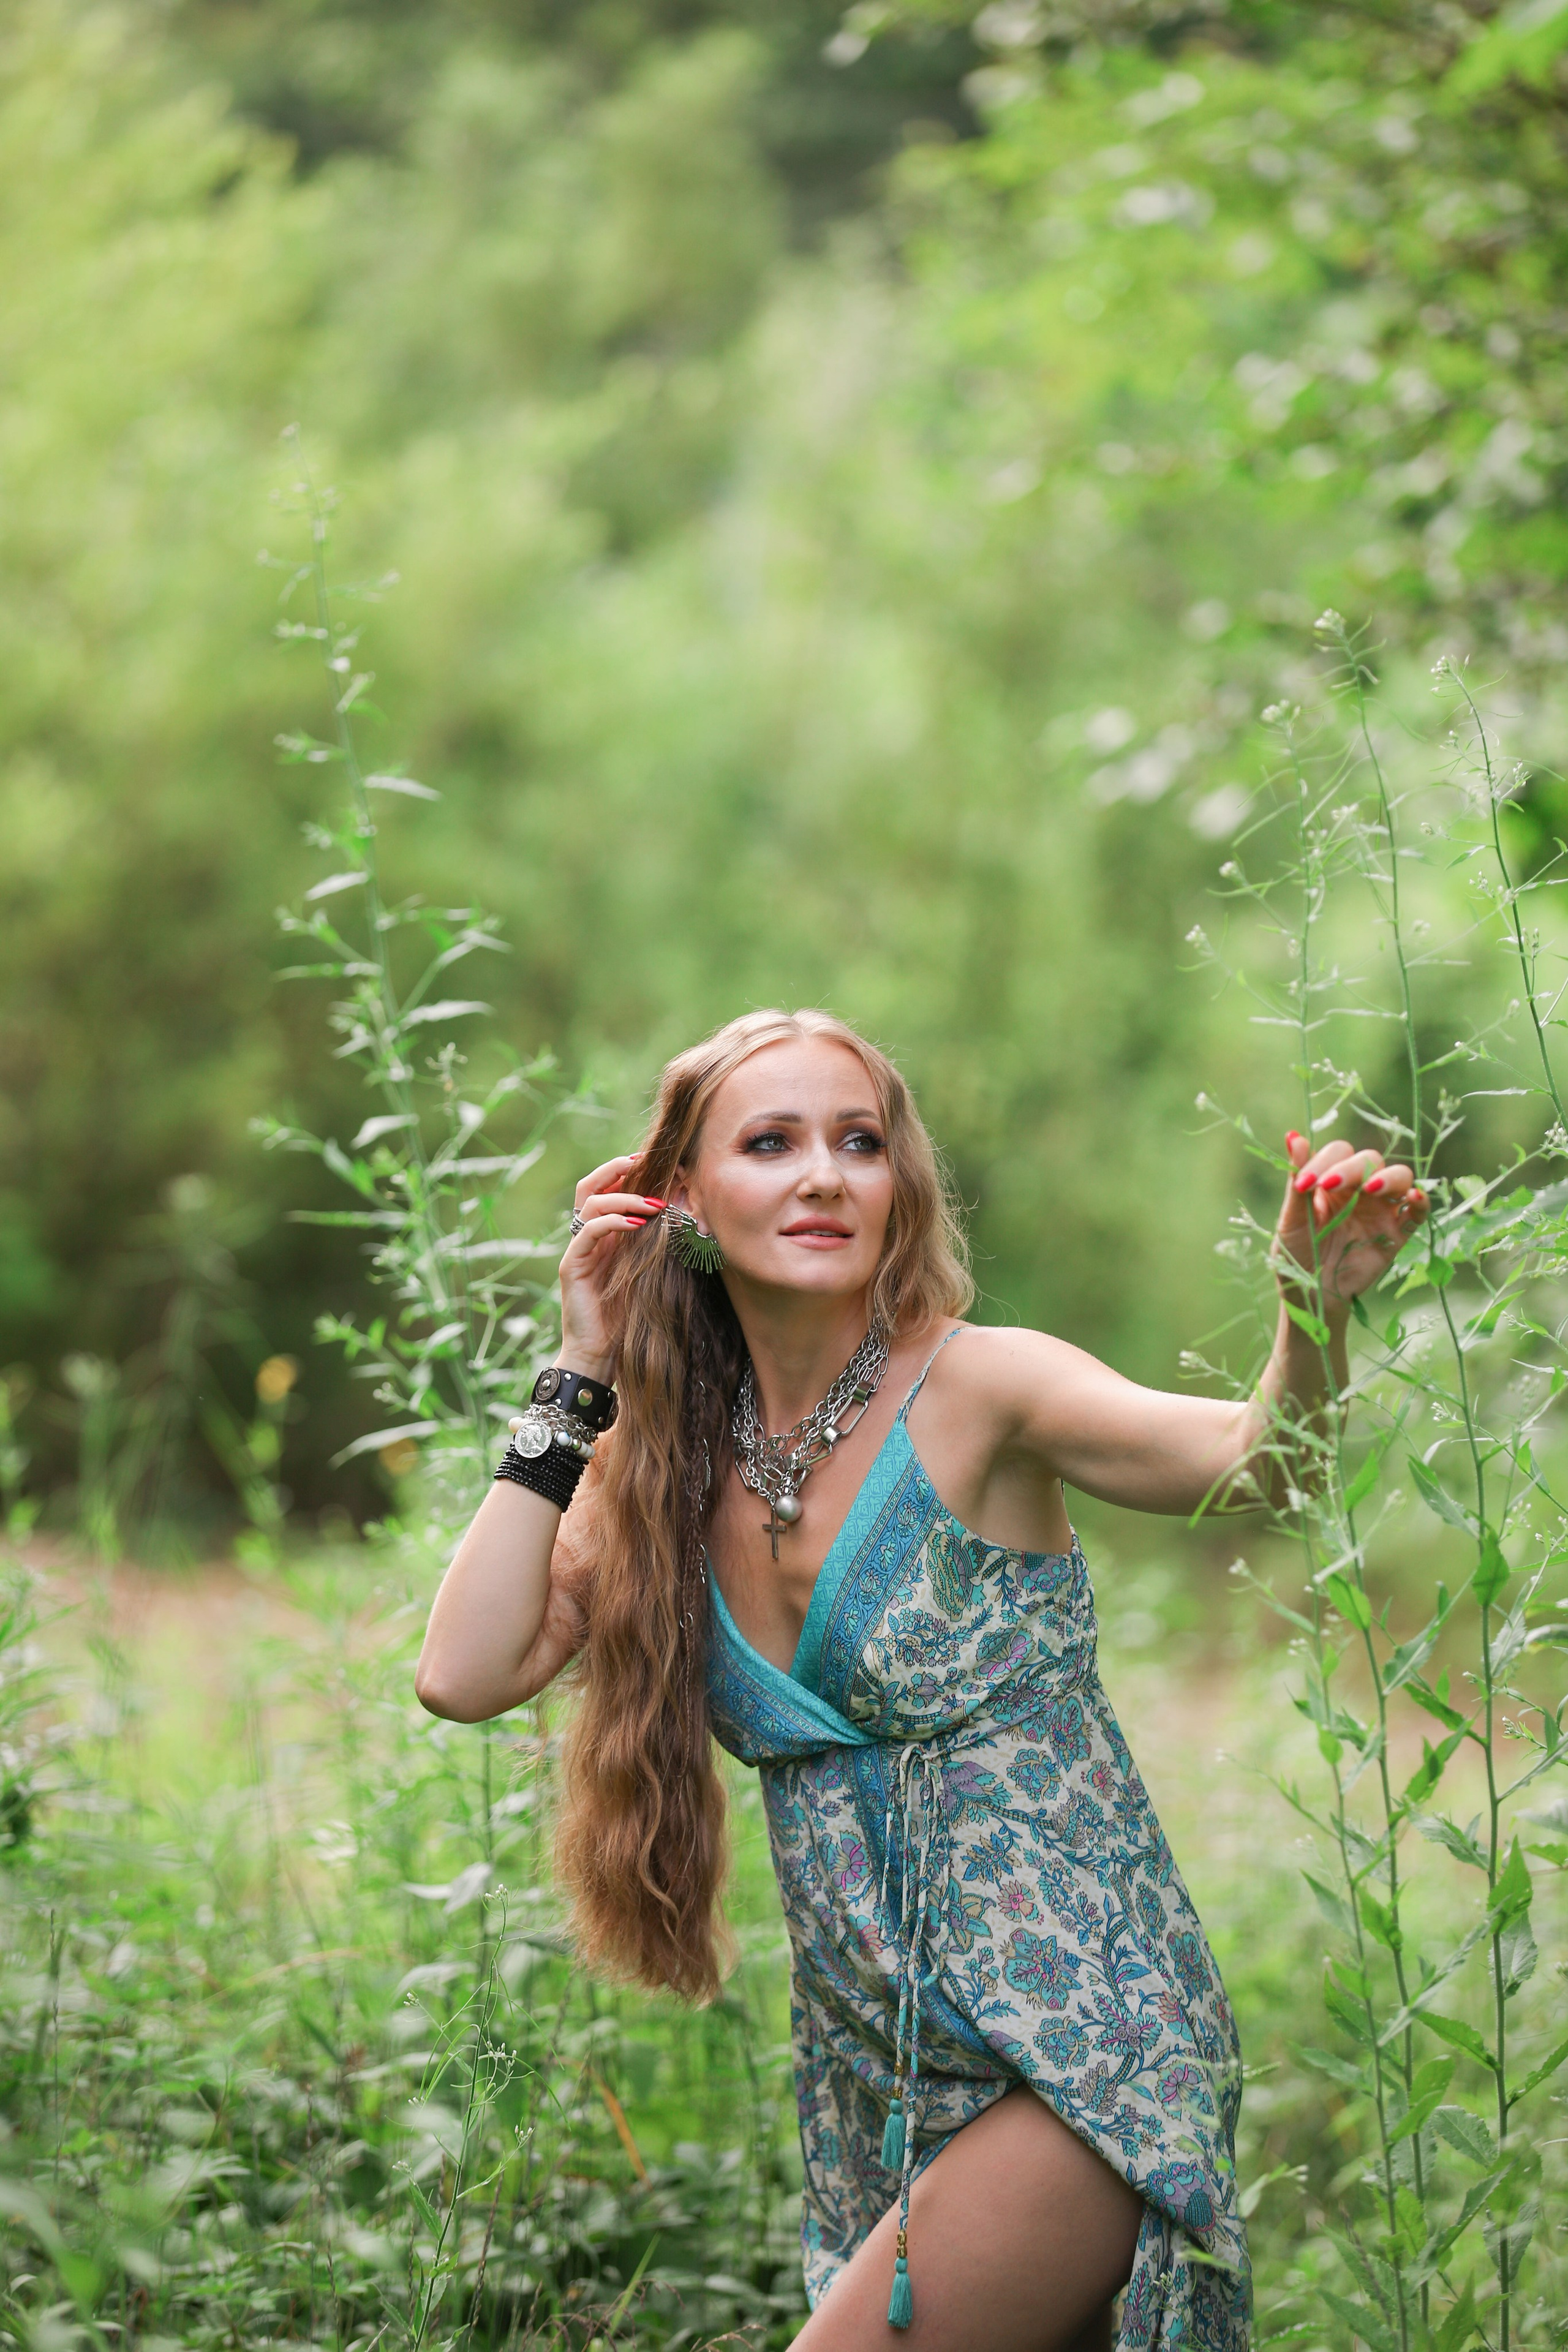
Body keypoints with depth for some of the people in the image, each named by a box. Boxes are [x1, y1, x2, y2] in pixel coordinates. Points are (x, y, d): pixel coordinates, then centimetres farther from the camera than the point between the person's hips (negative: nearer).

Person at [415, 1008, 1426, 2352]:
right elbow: (466, 1673, -4)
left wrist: (1318, 1310, -47)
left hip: (1082, 2066, -6)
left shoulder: (969, 1390, -11)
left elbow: (1252, 1460, -26)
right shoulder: (675, 1456, 5)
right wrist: (584, 1382, -3)